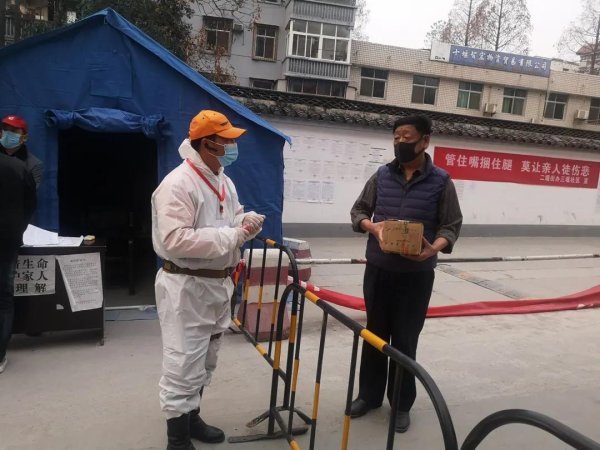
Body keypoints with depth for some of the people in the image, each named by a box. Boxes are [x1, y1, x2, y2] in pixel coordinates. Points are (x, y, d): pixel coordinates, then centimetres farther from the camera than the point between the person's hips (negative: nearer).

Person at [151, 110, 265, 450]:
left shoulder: (224, 182, 10)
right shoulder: (178, 184, -19)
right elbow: (174, 240, -28)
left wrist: (246, 221, -4)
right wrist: (233, 236, -25)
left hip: (218, 284, 9)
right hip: (187, 287, -9)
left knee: (205, 362, 22)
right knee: (184, 366, 0)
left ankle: (191, 417, 41)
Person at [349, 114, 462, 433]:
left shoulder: (441, 181, -5)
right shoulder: (381, 175, 2)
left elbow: (451, 225, -3)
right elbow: (359, 210, 8)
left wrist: (434, 248, -24)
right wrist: (372, 226, -14)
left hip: (417, 275, -2)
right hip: (378, 269, 3)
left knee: (405, 339, 9)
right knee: (375, 333, 14)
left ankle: (402, 404, 27)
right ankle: (369, 395, 32)